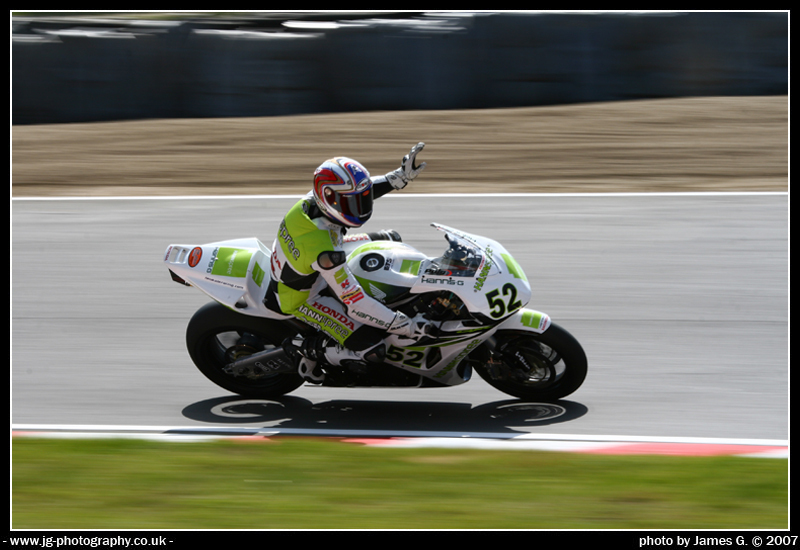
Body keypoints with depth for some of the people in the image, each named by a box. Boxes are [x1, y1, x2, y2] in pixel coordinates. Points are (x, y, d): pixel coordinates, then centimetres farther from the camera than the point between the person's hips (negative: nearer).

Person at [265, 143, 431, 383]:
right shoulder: (324, 252, -41)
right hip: (301, 298, -9)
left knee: (389, 239, 18)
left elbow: (357, 191, 2)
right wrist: (406, 326, -32)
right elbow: (356, 305, -36)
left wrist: (401, 175, -7)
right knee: (372, 350, -20)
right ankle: (307, 350, 0)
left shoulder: (314, 199, -20)